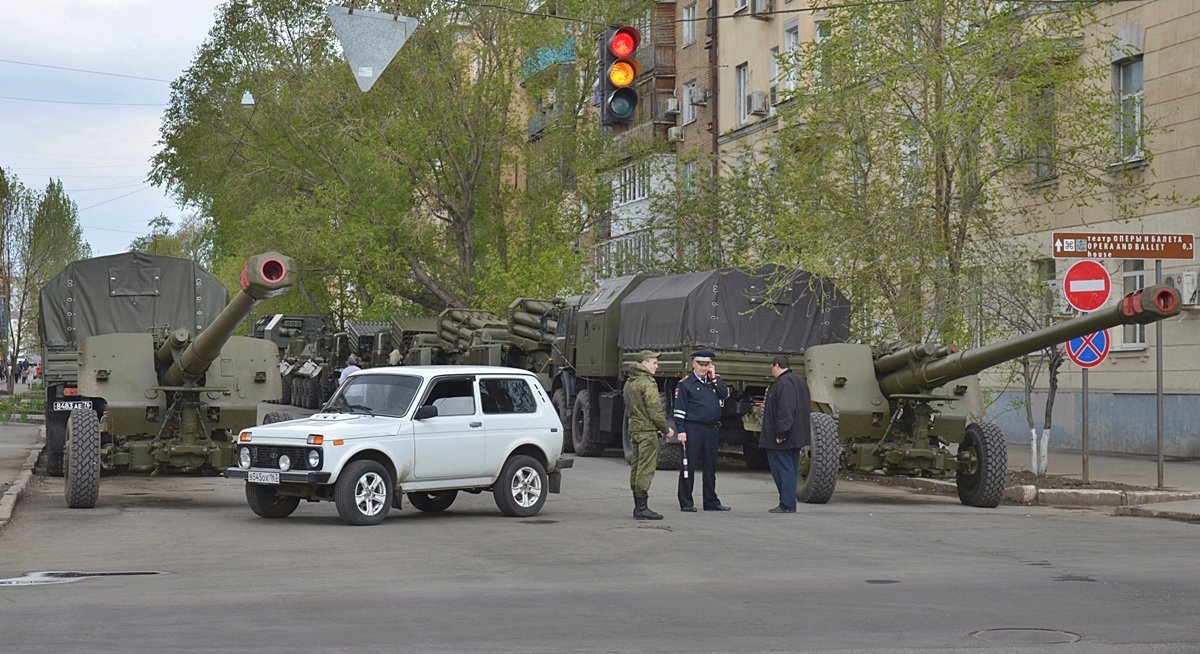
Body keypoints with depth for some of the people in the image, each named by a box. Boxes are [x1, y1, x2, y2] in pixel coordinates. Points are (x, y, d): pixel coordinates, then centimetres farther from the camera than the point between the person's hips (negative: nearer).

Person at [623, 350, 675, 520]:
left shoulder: (629, 382, 17)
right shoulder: (647, 383, -13)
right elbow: (655, 410, -17)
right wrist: (666, 429, -7)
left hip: (634, 428, 10)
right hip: (647, 430, -10)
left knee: (636, 468, 12)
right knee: (646, 469, -9)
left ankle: (638, 506, 17)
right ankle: (642, 508, -10)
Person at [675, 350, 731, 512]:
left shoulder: (715, 381, 14)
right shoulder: (685, 383, -2)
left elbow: (725, 395, -1)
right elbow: (679, 408, -6)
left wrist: (714, 379, -4)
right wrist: (681, 430, -13)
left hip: (711, 429, 5)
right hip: (693, 429, -5)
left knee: (710, 467, 10)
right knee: (689, 465, -1)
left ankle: (711, 502, 17)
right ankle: (686, 502, 4)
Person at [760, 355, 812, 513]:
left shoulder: (784, 383, -17)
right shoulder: (800, 381, 15)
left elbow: (785, 410, -25)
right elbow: (807, 404, 20)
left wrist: (780, 433, -23)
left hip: (783, 439, -10)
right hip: (796, 437, 10)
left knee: (783, 469, -6)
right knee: (790, 469, 13)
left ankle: (787, 505, -5)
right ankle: (788, 504, 17)